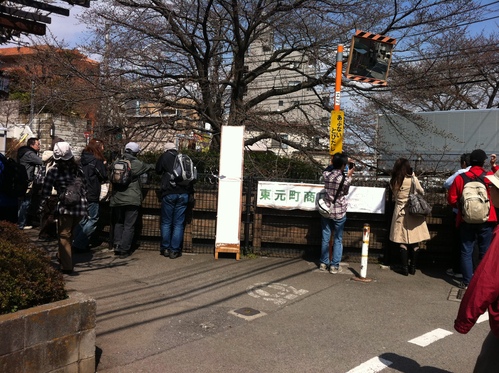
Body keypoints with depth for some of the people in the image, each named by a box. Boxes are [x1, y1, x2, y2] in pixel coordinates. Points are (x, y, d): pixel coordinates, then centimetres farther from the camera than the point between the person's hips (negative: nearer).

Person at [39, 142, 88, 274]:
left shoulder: (53, 171, -4)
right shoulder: (78, 169, 7)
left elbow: (46, 192, -2)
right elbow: (85, 188, 10)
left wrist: (42, 207, 8)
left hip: (65, 207, -4)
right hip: (81, 207, 4)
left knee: (64, 236, 7)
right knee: (69, 234, 21)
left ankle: (66, 266, 7)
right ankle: (63, 258, 34)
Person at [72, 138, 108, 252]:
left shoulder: (82, 159, 9)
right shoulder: (97, 161, -14)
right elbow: (104, 177, -8)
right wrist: (104, 165, 4)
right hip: (92, 195, -8)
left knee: (82, 218, 17)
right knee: (93, 219, 1)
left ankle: (76, 242, 22)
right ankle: (80, 244, -1)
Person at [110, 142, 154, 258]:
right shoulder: (136, 164, -6)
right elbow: (148, 167, 11)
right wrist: (153, 166, 32)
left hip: (117, 199, 4)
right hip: (131, 199, -4)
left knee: (118, 223, 18)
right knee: (129, 226, 2)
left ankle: (117, 246, 12)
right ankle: (124, 250, 2)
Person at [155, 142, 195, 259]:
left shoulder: (164, 156, 4)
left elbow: (158, 171, 16)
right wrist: (191, 193, 20)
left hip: (169, 193, -2)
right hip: (183, 194, 2)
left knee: (166, 222, 10)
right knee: (178, 224, 5)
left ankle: (165, 249, 14)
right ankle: (175, 250, 5)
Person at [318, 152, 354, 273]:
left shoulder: (326, 174, -7)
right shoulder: (344, 179, -17)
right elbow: (345, 192, 2)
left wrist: (334, 163, 16)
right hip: (339, 212, -3)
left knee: (325, 238, 13)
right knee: (338, 239, 8)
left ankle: (323, 263, 21)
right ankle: (334, 265, 11)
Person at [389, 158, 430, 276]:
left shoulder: (393, 182, -3)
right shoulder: (413, 179, -11)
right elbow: (422, 192, 4)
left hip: (400, 213, 2)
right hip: (414, 213, -2)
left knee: (403, 242, 7)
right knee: (415, 243, 9)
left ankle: (404, 268, 6)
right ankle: (412, 268, 14)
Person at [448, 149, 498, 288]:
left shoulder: (460, 178, -5)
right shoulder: (491, 177, -6)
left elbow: (452, 199, -5)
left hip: (466, 220, 0)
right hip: (487, 220, 1)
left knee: (466, 251, 7)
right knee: (485, 252, 11)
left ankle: (467, 282, 8)